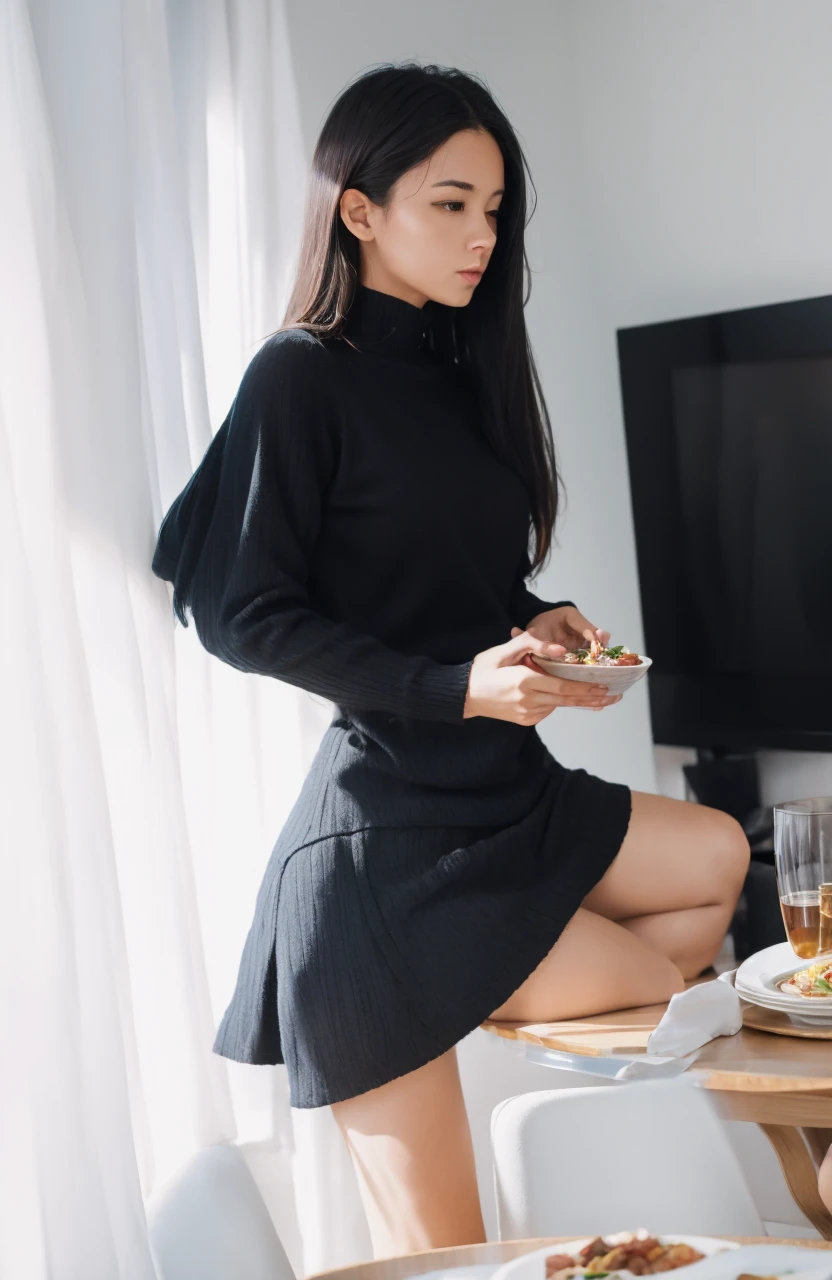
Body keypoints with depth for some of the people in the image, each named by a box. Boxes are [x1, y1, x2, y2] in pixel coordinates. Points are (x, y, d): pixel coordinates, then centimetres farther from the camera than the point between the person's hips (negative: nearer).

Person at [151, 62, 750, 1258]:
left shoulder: (458, 369, 12)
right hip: (391, 834, -8)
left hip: (504, 792, 9)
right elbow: (243, 614, -14)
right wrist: (456, 686, -22)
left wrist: (540, 622, -2)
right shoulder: (302, 375, -11)